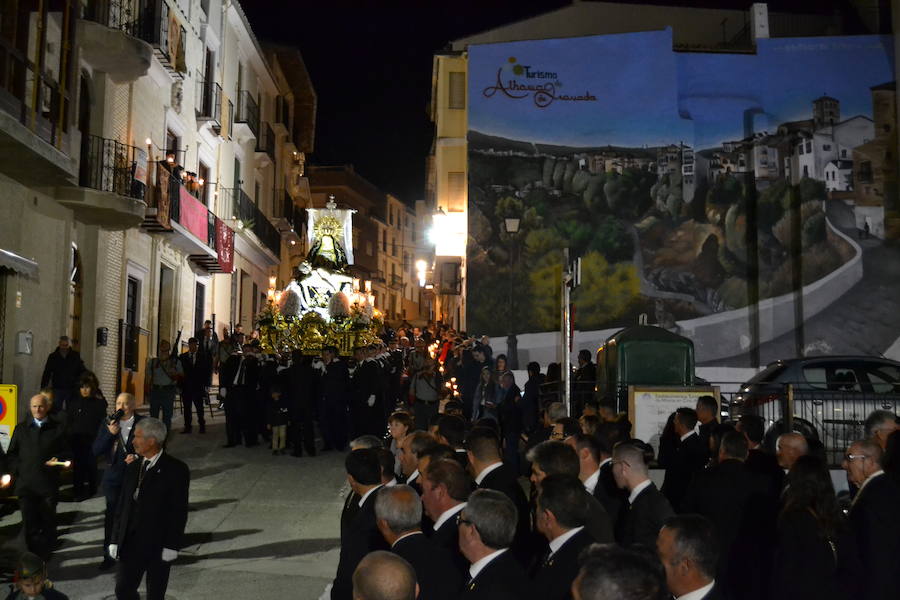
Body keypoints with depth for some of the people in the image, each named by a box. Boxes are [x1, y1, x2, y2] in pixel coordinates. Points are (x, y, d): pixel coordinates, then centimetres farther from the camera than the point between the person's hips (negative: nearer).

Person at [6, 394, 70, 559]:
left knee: (48, 520, 7)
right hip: (25, 482, 1)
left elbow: (67, 452, 7)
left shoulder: (58, 428, 6)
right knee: (29, 521, 1)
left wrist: (58, 459, -12)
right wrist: (17, 469, -1)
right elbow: (11, 454, 14)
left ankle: (46, 552, 22)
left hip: (48, 483, -1)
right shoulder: (21, 428, 12)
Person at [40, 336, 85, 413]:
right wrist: (43, 388, -3)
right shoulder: (53, 357, 1)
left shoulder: (75, 356, 0)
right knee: (56, 411, 2)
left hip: (72, 390, 0)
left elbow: (82, 372, 2)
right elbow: (46, 374, 3)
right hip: (57, 389, 0)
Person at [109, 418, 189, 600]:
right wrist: (115, 539, 6)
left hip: (158, 544, -4)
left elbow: (179, 511, -11)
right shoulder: (133, 467, 6)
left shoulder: (176, 469, -11)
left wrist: (172, 546, -13)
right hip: (131, 543, 5)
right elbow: (122, 504, 8)